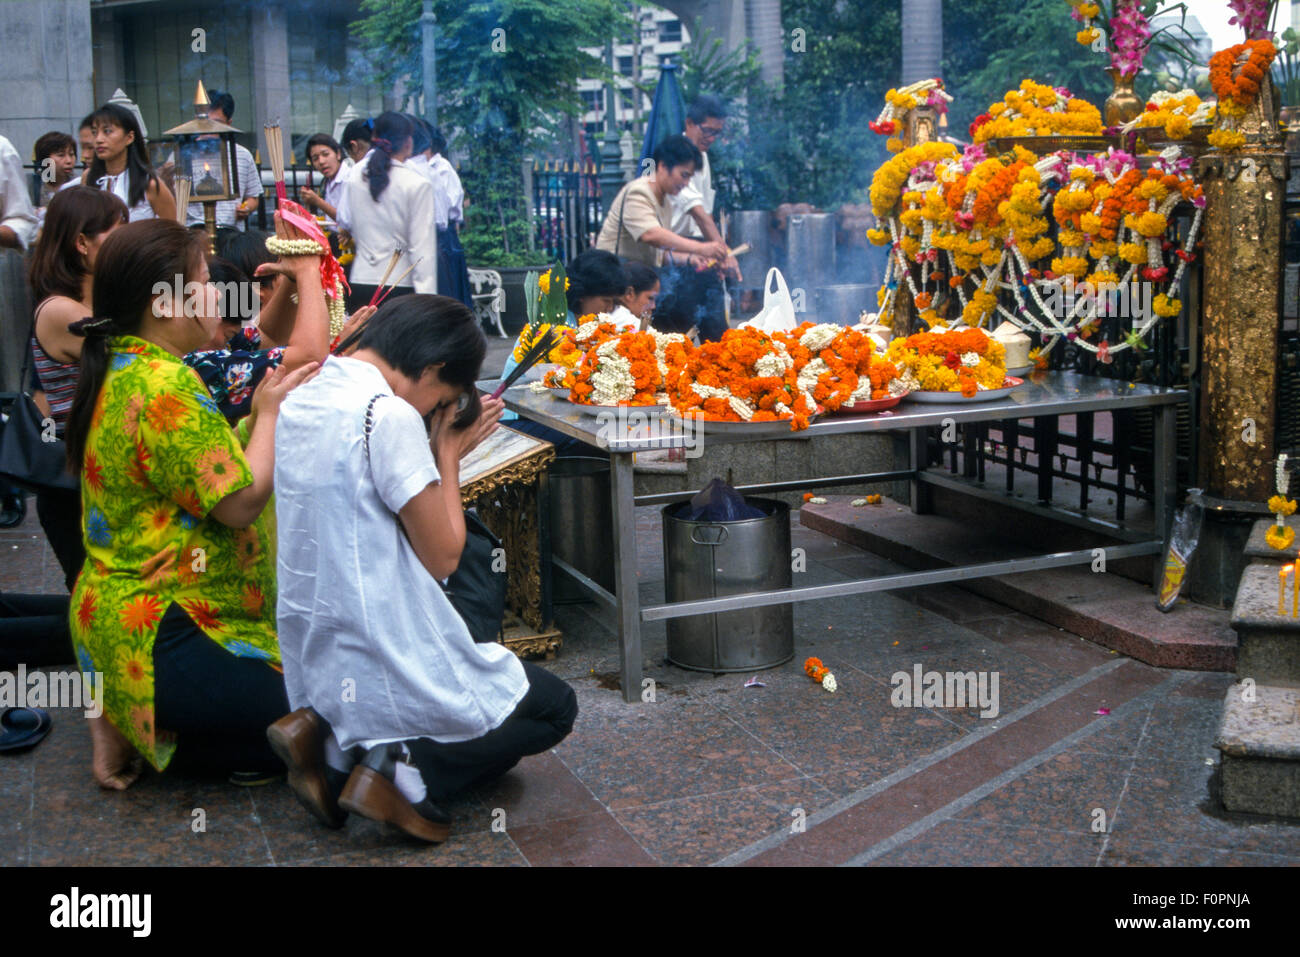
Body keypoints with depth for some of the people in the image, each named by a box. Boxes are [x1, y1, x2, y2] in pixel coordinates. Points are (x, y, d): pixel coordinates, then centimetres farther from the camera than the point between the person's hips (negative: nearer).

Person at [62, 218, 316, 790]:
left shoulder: (121, 367, 9)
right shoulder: (166, 388, -23)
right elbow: (240, 502, -21)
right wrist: (268, 412, -7)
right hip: (157, 636, -11)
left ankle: (126, 712, 9)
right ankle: (139, 727, -3)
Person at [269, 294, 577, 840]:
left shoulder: (303, 399, 6)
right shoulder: (389, 415, -21)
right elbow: (442, 555, -14)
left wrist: (438, 449, 9)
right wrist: (449, 454, -3)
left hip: (312, 657, 9)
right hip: (381, 661, -8)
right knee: (554, 707, 12)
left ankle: (334, 742, 7)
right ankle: (406, 770, -8)